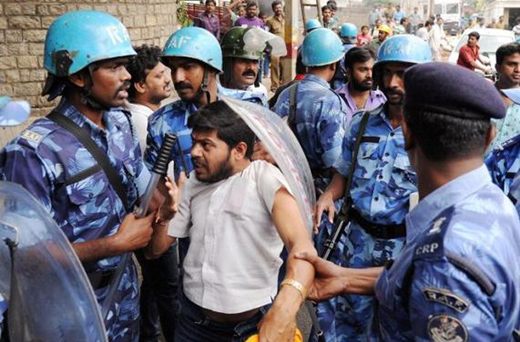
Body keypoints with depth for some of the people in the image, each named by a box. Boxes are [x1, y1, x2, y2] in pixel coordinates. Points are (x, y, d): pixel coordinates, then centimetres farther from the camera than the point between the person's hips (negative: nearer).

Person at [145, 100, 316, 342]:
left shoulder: (264, 177, -14)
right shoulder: (192, 185, 4)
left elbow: (302, 245, -28)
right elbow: (154, 250, 7)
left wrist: (286, 307, -46)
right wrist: (162, 216, -15)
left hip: (254, 323, -4)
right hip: (193, 318, 5)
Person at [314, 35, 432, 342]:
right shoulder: (361, 123, 1)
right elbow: (344, 173, 11)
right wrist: (329, 196, -8)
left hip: (405, 245, -3)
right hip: (359, 238, 4)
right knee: (350, 316, 20)